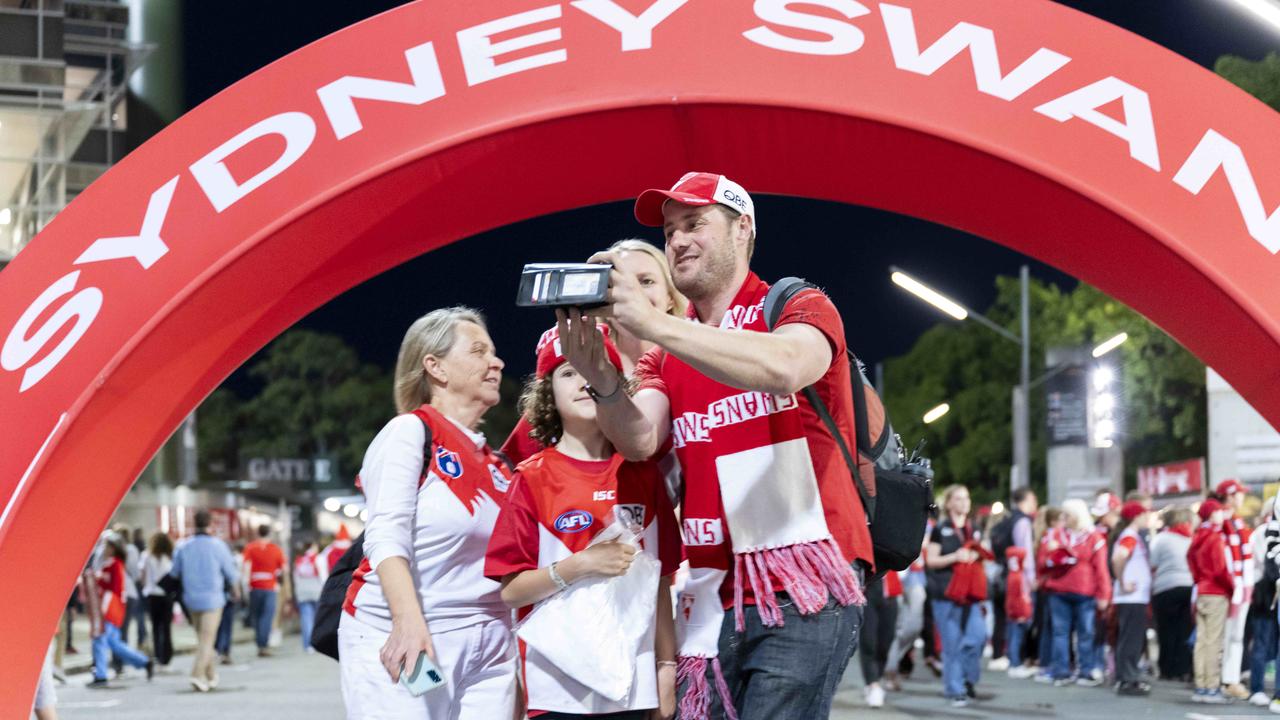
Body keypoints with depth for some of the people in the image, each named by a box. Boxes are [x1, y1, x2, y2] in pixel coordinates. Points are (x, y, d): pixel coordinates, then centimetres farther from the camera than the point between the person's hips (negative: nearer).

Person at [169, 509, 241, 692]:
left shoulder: (183, 546, -3)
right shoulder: (217, 545, -11)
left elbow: (174, 572, 6)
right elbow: (230, 571, -2)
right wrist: (235, 590, 17)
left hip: (191, 598, 4)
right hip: (212, 598, -4)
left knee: (202, 638, 18)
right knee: (207, 638, -3)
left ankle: (210, 675, 24)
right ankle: (198, 674, -18)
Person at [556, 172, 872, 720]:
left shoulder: (801, 309, 2)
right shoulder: (666, 355, 17)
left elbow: (784, 368, -22)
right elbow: (640, 440, -1)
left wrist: (654, 324, -27)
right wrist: (602, 380, -22)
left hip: (804, 590, -5)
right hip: (715, 598, 5)